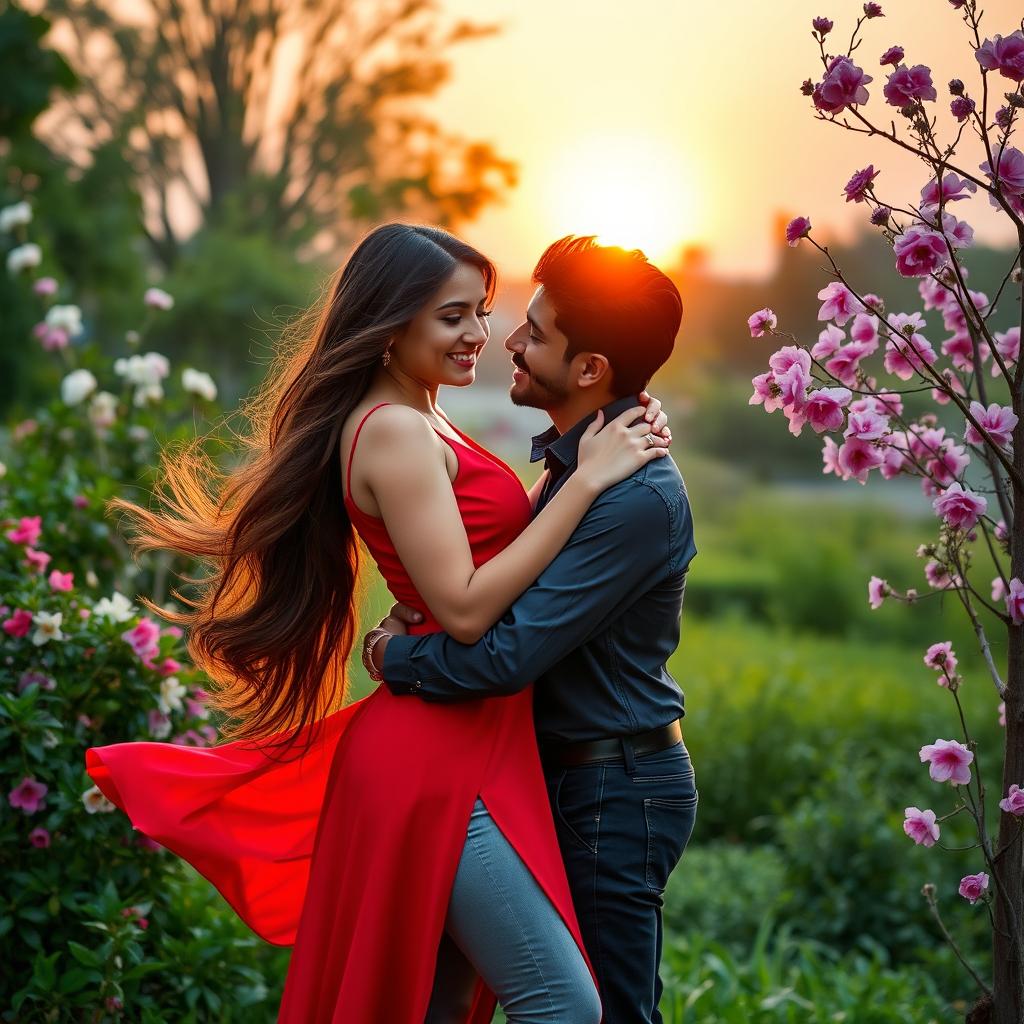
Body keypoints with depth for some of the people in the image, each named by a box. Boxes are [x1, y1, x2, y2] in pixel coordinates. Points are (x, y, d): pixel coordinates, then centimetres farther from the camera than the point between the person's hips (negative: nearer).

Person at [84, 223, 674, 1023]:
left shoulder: (420, 425, 17)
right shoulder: (393, 431, -14)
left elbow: (507, 545, 14)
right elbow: (465, 607, -20)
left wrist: (609, 442, 3)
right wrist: (587, 479, -18)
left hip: (451, 752, 10)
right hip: (437, 760, -10)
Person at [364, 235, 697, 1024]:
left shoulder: (637, 498, -25)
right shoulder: (579, 461, 9)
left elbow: (511, 656, -27)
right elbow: (518, 594, 16)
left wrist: (395, 656, -11)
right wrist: (416, 616, -3)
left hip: (616, 794, -10)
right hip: (575, 779, 10)